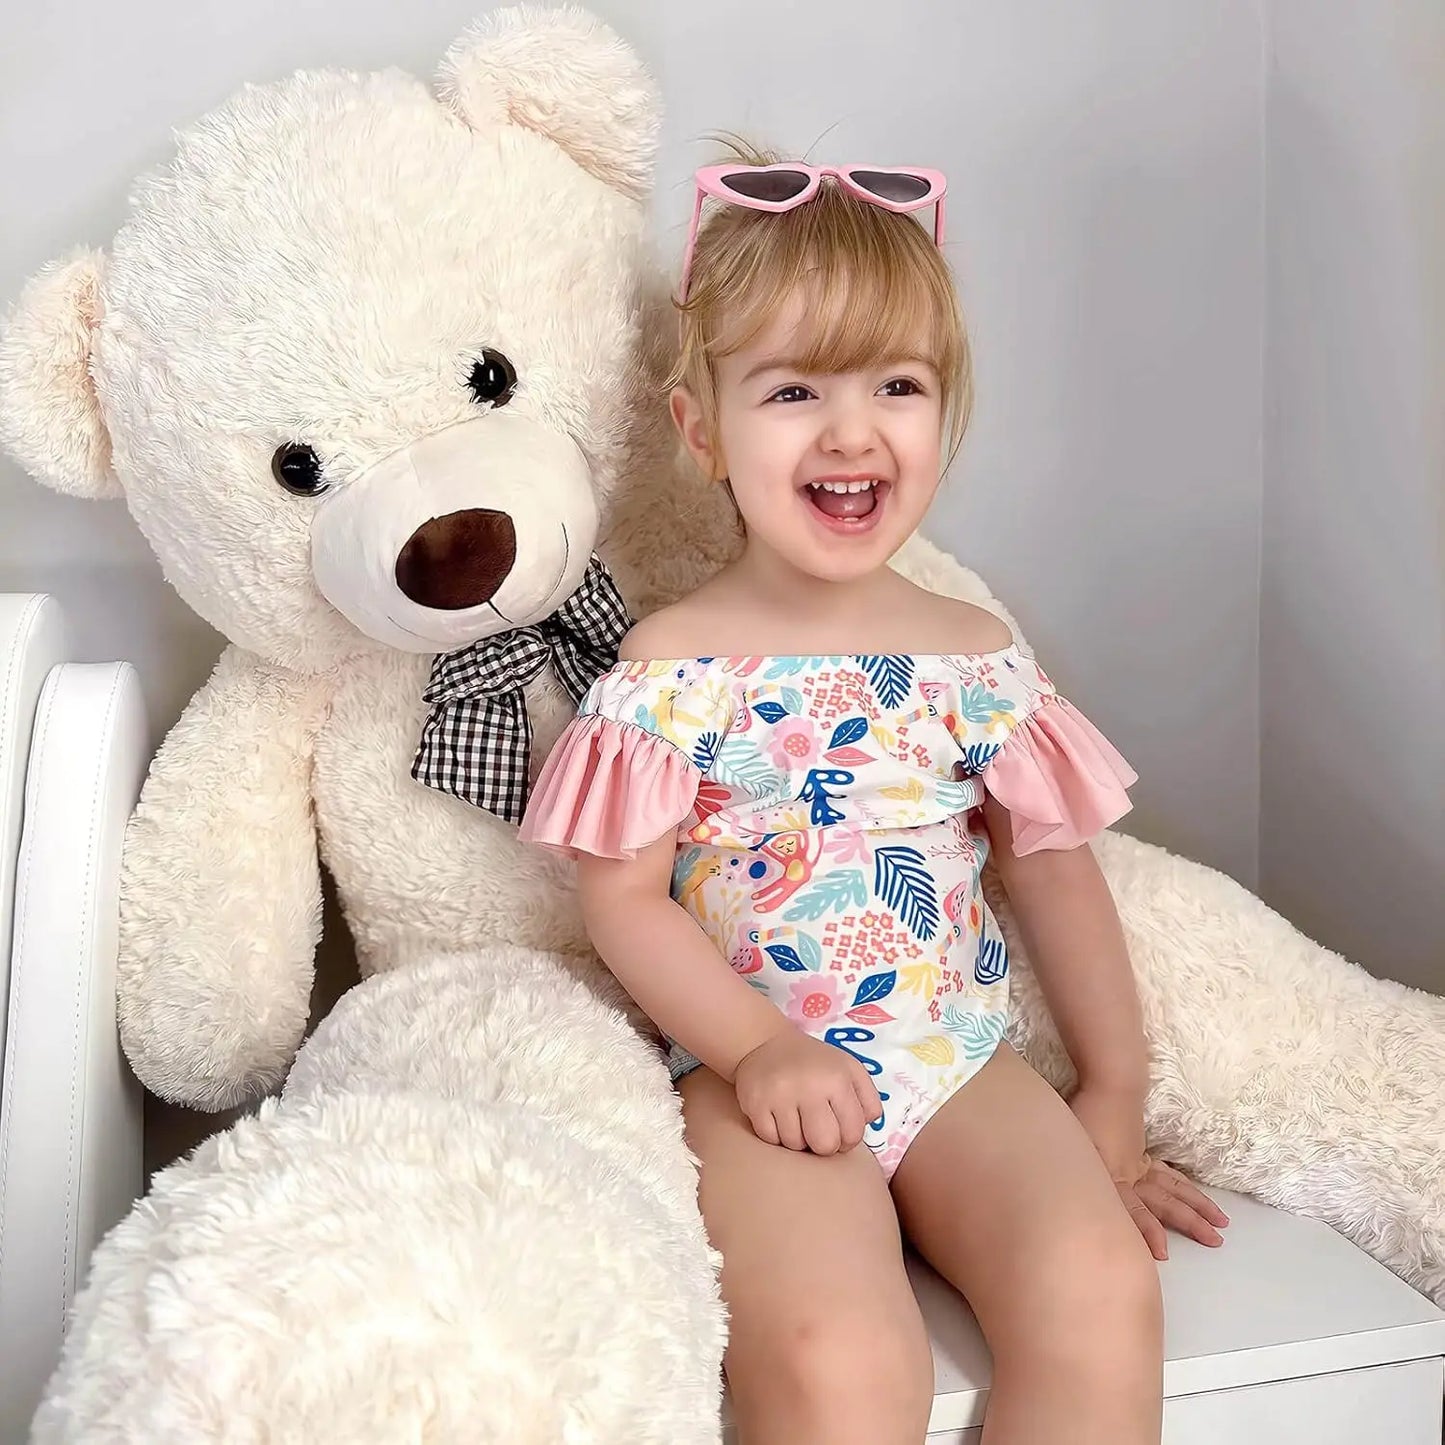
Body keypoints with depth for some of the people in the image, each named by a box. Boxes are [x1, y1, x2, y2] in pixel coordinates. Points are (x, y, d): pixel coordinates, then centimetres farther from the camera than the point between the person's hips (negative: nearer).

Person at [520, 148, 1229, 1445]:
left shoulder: (979, 656, 6)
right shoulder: (673, 667, -3)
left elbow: (1054, 870, 12)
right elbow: (623, 895, -3)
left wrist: (1116, 1101, 11)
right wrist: (757, 1047, -16)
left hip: (965, 1065, 4)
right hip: (762, 1080, -3)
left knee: (1102, 1300, -21)